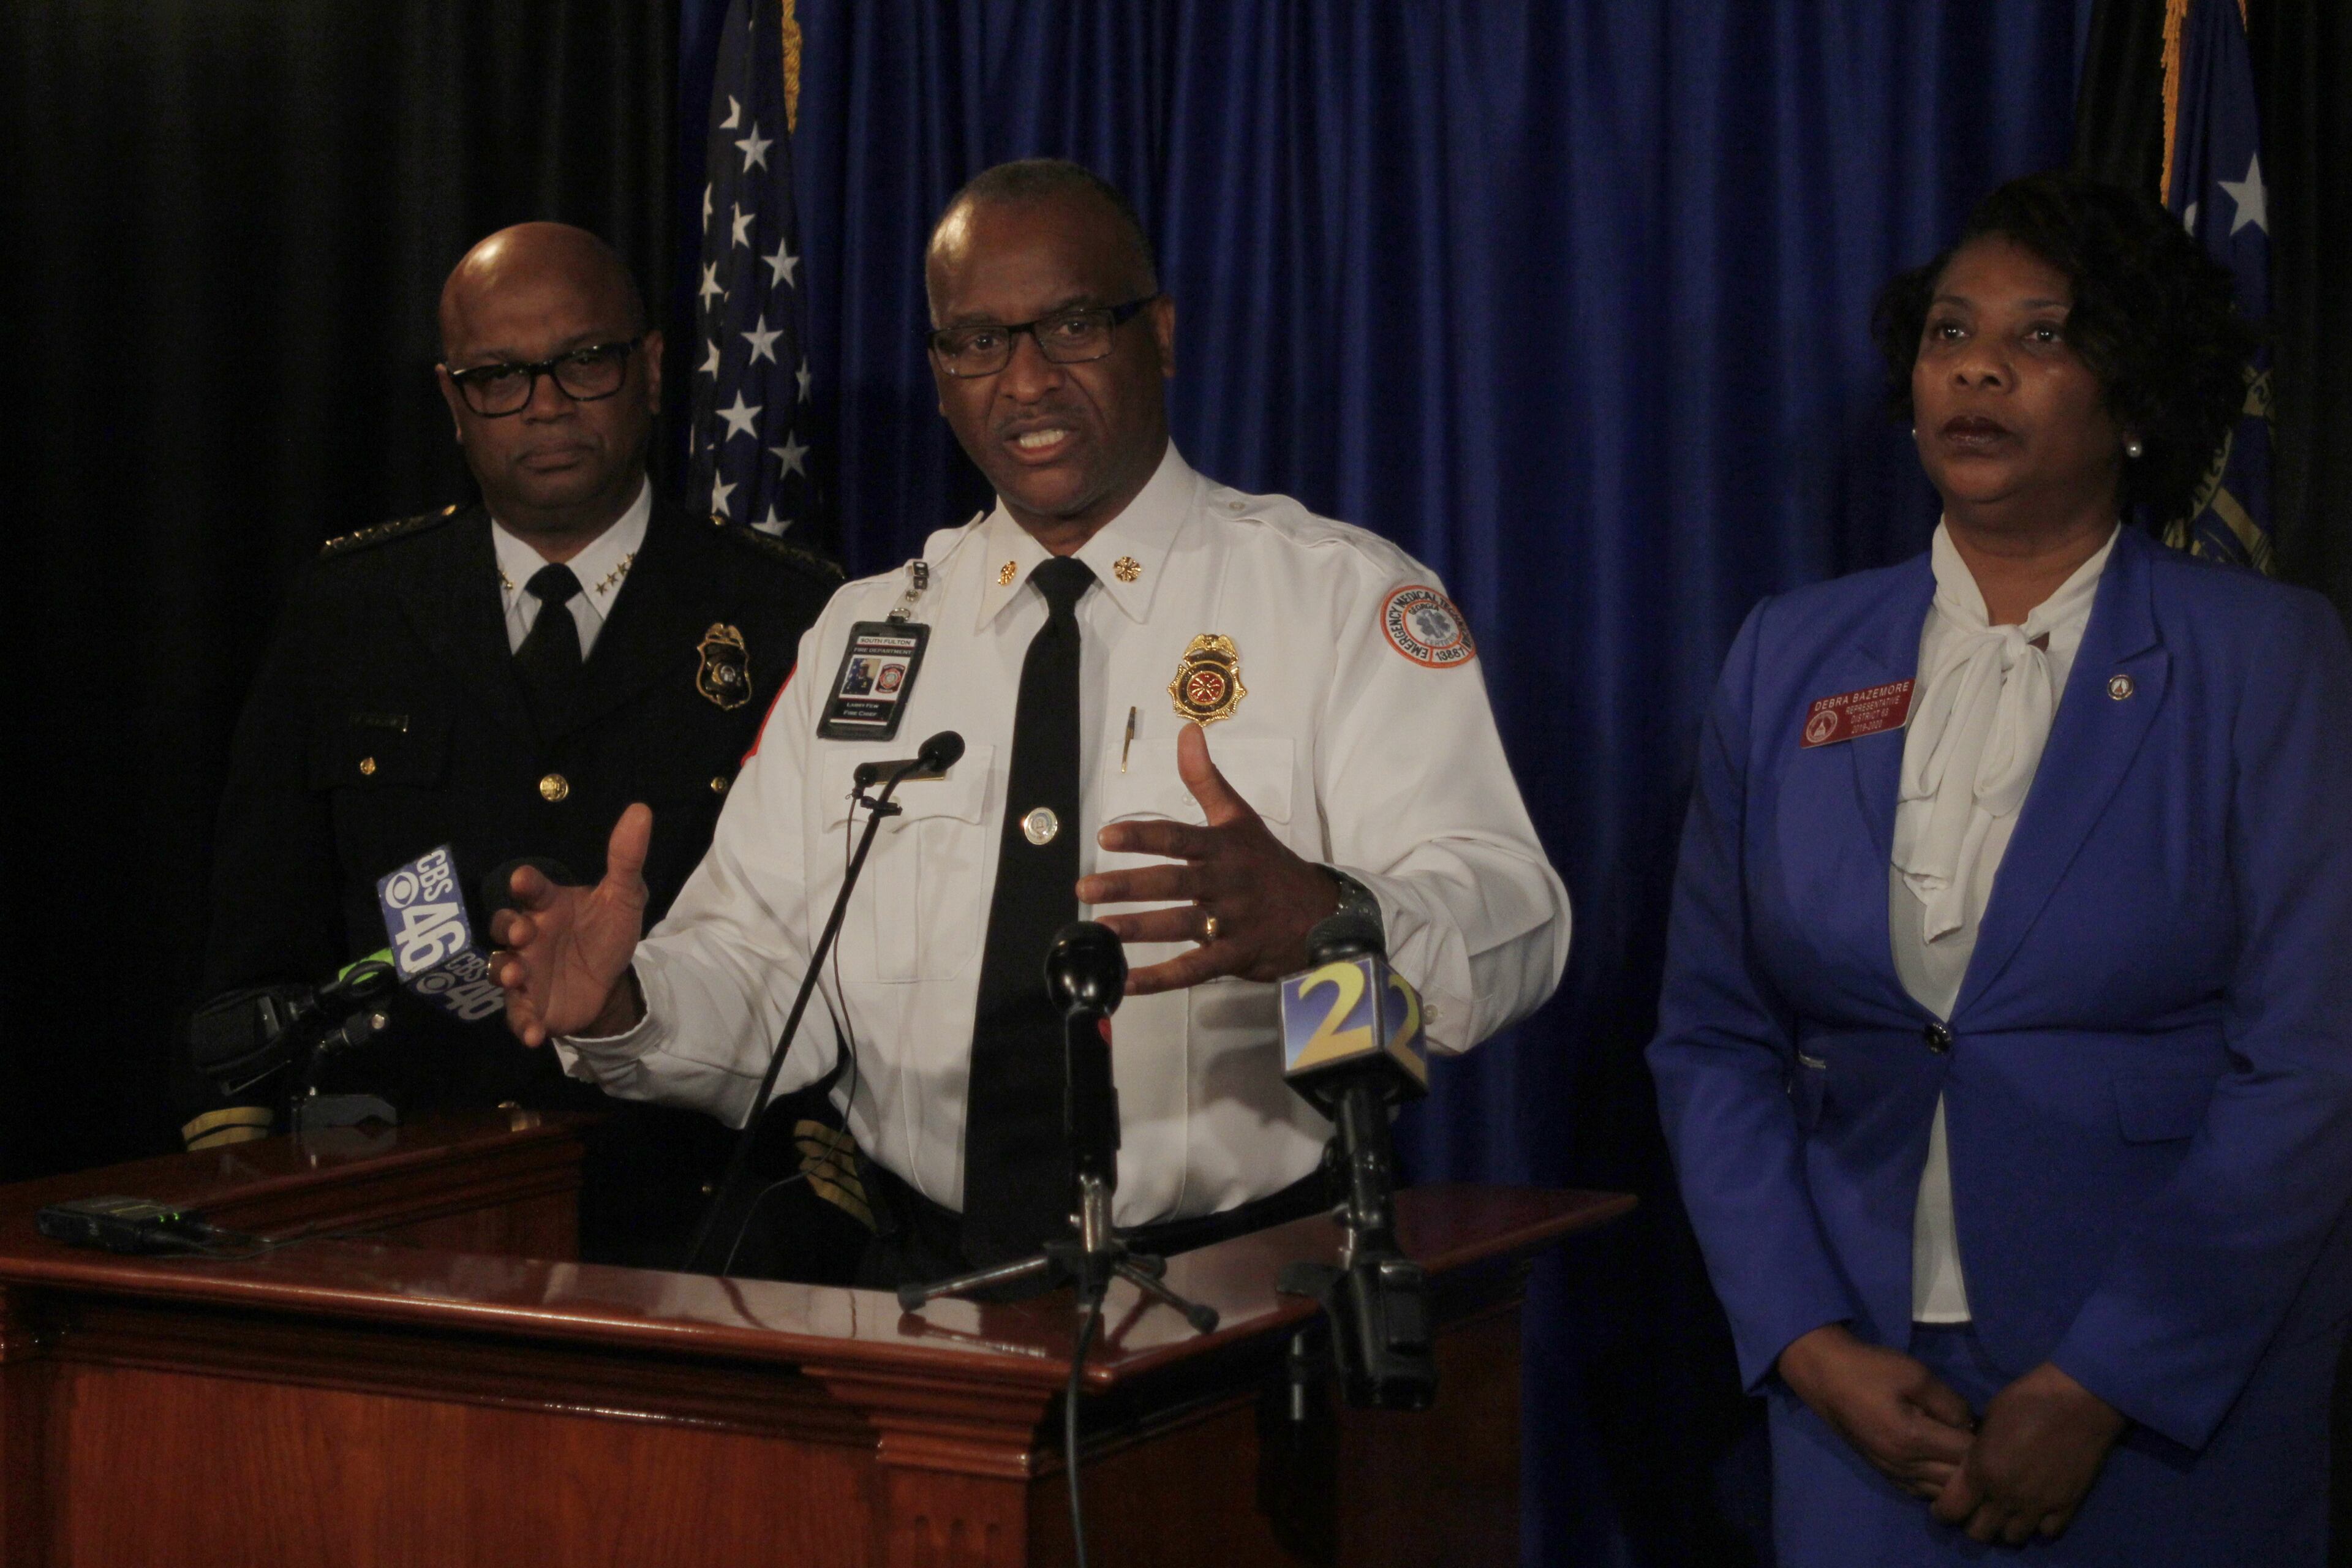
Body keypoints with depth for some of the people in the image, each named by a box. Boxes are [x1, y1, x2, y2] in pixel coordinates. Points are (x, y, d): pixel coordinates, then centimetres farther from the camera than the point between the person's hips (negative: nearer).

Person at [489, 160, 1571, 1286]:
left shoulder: (1343, 598, 4)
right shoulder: (863, 632, 18)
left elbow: (1512, 928, -9)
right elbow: (761, 979, 15)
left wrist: (1318, 921, -31)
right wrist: (620, 1007, -8)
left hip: (1243, 1282, -2)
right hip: (928, 1289, 3)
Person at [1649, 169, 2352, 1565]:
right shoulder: (1792, 659, 5)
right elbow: (1713, 1038, 5)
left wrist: (2098, 1389, -13)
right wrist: (1811, 1344, -7)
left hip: (2174, 1382, -2)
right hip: (1863, 1370, 3)